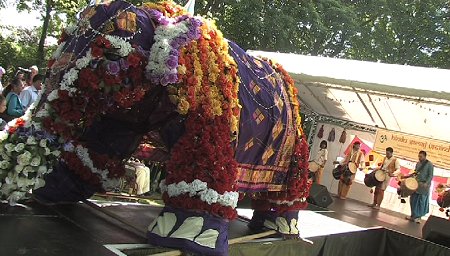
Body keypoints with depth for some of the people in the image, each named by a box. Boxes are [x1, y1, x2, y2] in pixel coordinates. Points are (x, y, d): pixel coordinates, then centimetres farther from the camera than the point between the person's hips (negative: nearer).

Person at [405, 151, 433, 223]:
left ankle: (418, 217, 9)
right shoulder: (418, 164, 10)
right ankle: (414, 216, 15)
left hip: (424, 185, -6)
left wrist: (426, 183, -24)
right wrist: (409, 176, 5)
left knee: (422, 201, 2)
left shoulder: (429, 165, -8)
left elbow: (430, 176, -11)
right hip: (417, 184, 6)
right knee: (414, 200, 5)